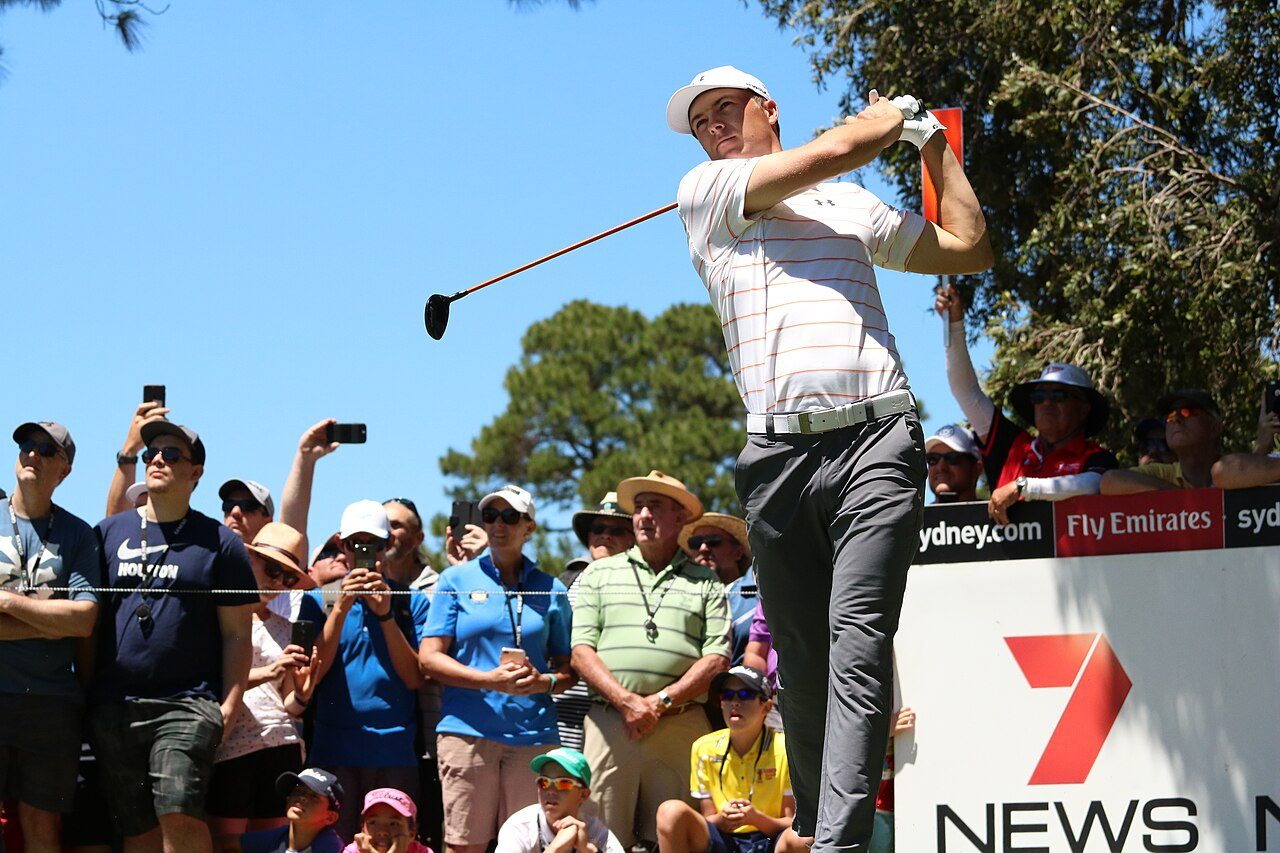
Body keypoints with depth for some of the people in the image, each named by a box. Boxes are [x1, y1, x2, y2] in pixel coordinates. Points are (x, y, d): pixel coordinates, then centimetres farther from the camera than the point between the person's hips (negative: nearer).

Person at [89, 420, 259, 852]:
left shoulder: (219, 542, 7)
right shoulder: (108, 533, 14)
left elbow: (236, 634, 5)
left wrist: (228, 706, -5)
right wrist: (86, 692, 6)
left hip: (187, 704, -3)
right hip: (112, 706, 3)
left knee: (179, 816, -18)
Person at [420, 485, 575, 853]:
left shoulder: (551, 589, 14)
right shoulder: (457, 580, 9)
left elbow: (568, 668, 15)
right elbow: (430, 658, 2)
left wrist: (544, 682, -9)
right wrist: (491, 680, -12)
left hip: (533, 733, 2)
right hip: (468, 729, -1)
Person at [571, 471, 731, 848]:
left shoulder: (705, 582, 13)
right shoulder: (600, 574, 16)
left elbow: (717, 658, 4)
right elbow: (581, 651, 6)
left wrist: (661, 702, -8)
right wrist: (627, 702, -9)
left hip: (681, 727, 0)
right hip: (610, 722, 0)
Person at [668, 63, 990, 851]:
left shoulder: (855, 206, 26)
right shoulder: (703, 192, 14)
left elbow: (970, 248, 29)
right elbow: (834, 150, 4)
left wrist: (934, 143, 32)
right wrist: (894, 113, 22)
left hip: (877, 440, 0)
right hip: (777, 452, 0)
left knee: (859, 642, -15)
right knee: (799, 657, 1)